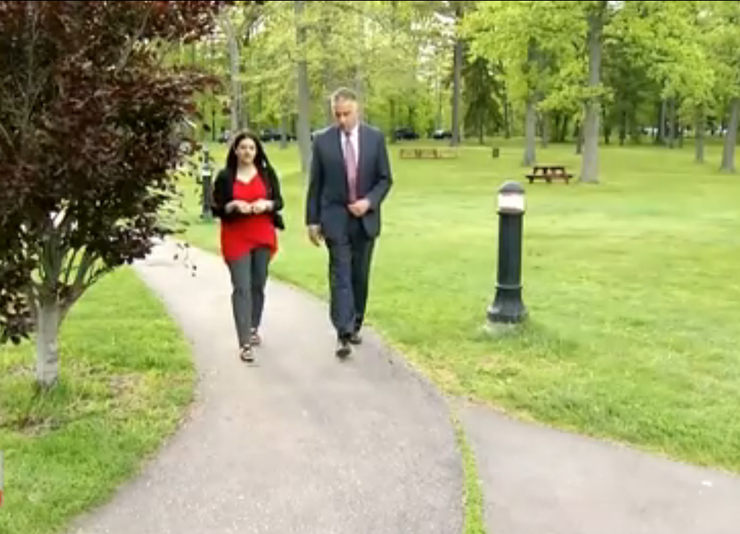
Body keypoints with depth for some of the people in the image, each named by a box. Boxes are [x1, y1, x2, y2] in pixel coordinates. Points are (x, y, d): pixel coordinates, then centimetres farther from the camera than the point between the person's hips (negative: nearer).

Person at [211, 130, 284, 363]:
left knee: (258, 286, 12)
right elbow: (216, 209, -1)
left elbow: (279, 202, 5)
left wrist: (266, 204, -16)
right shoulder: (225, 176, -1)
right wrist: (233, 206, -19)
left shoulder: (267, 173, 4)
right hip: (236, 239, -2)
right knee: (242, 288, -9)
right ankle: (245, 343, -12)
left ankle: (253, 329, 32)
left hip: (263, 237, 2)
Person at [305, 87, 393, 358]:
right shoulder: (322, 140, -3)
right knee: (340, 275, -9)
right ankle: (343, 334, -12)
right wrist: (312, 220, 0)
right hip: (335, 218, -2)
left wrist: (369, 201, -13)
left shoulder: (375, 137, 0)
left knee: (360, 276, 10)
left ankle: (355, 325, 25)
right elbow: (315, 183, 2)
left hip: (366, 218, 2)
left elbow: (385, 179, 4)